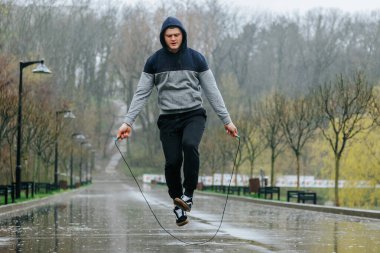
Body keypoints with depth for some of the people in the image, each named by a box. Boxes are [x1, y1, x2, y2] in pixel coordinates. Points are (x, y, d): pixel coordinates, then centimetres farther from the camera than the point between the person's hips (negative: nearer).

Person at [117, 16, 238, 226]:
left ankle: (188, 194, -15)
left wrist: (227, 120, 1)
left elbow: (212, 91, 3)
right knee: (172, 162, -7)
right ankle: (178, 205, 15)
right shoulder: (154, 61, 2)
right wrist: (128, 122, -6)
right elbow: (141, 94, 3)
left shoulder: (196, 58, 1)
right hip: (168, 119, 1)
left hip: (193, 115, -1)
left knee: (189, 145, -30)